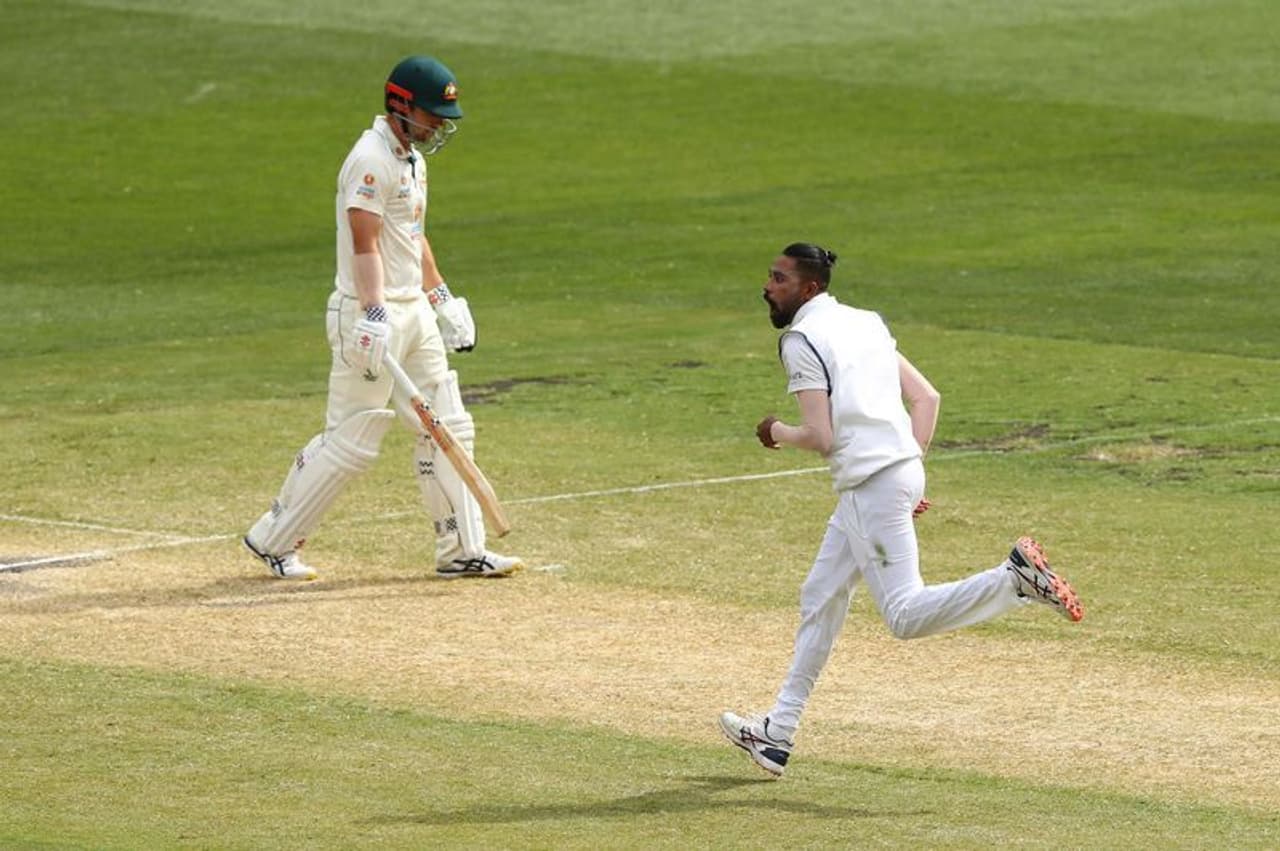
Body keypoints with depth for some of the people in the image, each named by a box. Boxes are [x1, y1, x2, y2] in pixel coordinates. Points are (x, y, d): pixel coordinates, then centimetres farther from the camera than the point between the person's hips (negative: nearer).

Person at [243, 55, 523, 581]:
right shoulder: (371, 160, -16)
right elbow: (365, 243, -24)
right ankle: (273, 539, 7)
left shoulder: (412, 157, 15)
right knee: (351, 441, -6)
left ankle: (461, 550, 11)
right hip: (371, 313, -10)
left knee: (448, 429, 7)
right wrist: (375, 315, -32)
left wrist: (441, 298, 23)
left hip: (414, 310, 10)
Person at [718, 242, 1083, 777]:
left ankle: (1015, 578, -26)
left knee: (905, 616, -12)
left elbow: (821, 437, -14)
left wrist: (777, 434, 5)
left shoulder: (801, 340, -8)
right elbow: (927, 397, 16)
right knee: (820, 597, 17)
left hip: (872, 484, -10)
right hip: (902, 470, 10)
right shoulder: (862, 322, 18)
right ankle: (778, 734, 22)